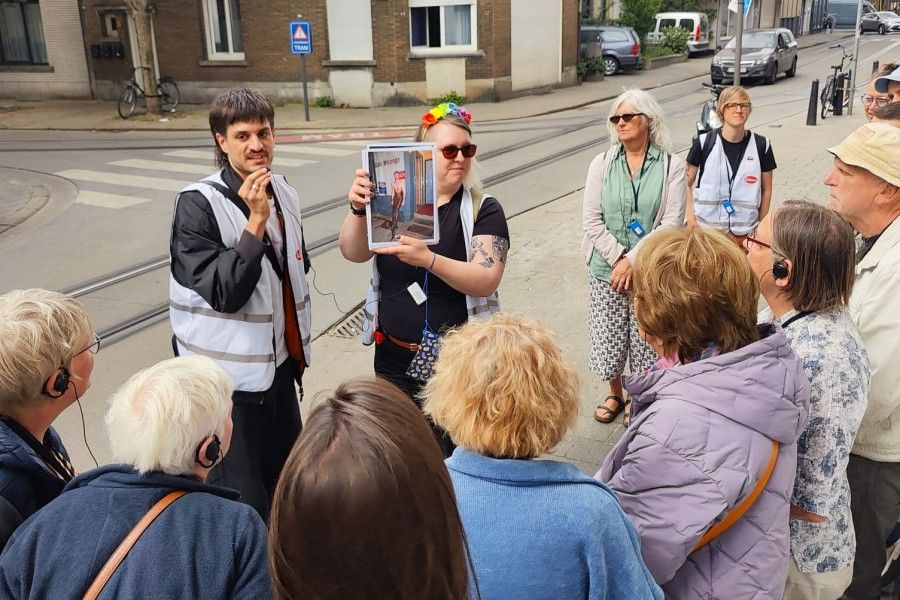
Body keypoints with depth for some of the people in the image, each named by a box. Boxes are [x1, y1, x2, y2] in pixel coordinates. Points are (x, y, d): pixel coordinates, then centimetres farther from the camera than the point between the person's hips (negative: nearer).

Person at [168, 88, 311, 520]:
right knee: (245, 505, 2)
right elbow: (222, 292, -21)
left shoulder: (283, 193, 5)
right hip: (230, 376, -6)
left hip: (280, 364, 7)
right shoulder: (197, 204, -15)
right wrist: (256, 221, -26)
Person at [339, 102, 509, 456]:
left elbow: (487, 279, -19)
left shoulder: (483, 209, -6)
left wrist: (428, 259, -34)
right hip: (394, 359, 2)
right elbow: (353, 253, -8)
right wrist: (358, 209, -27)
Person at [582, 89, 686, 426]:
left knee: (645, 344, 8)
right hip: (606, 271, 2)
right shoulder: (602, 163, 3)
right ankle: (615, 394, 37)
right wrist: (618, 258, -12)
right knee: (607, 343, 10)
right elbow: (591, 220, -2)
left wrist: (632, 260, -14)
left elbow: (671, 223, -9)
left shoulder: (671, 166, -3)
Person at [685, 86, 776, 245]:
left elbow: (766, 190, 9)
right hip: (706, 225, -1)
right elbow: (686, 183, 3)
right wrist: (691, 220, -5)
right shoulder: (703, 143, -4)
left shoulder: (761, 145, 0)